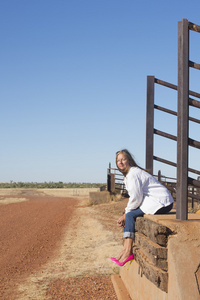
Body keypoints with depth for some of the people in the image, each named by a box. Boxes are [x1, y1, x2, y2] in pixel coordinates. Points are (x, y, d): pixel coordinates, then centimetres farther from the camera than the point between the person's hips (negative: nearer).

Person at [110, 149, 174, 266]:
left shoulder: (133, 174, -16)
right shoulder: (128, 174, 16)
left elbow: (136, 198, -18)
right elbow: (135, 197, 17)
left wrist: (125, 214, -6)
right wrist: (126, 214, 6)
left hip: (161, 202, -10)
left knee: (131, 215, -15)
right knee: (129, 215, 0)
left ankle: (127, 252, -12)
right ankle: (127, 251, -6)